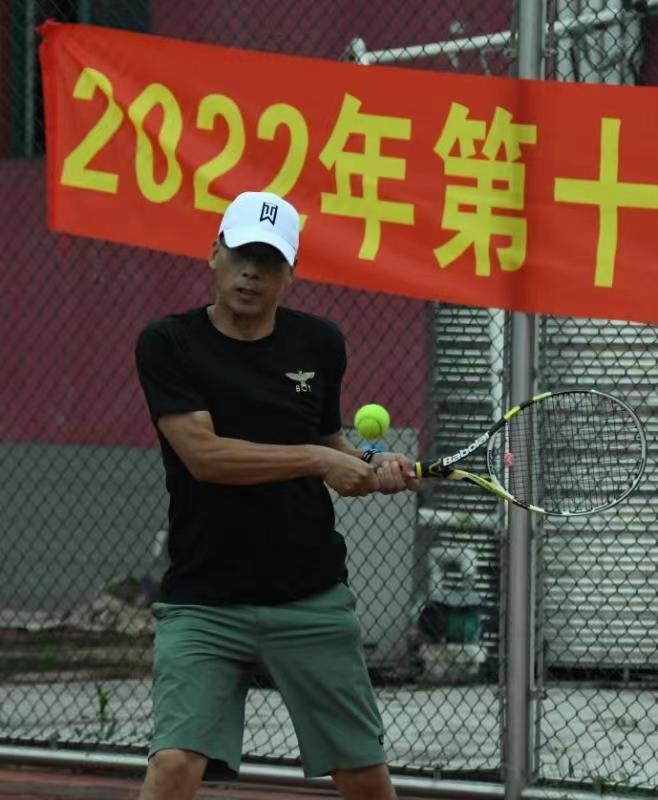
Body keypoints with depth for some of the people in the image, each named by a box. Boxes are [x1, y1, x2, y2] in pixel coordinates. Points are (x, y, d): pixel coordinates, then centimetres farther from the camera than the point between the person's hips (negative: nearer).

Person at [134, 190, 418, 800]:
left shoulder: (319, 345, 5)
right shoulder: (168, 346, -5)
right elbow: (204, 454, -16)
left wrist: (372, 468, 0)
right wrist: (318, 460, -17)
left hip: (312, 600, 3)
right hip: (204, 605, -3)